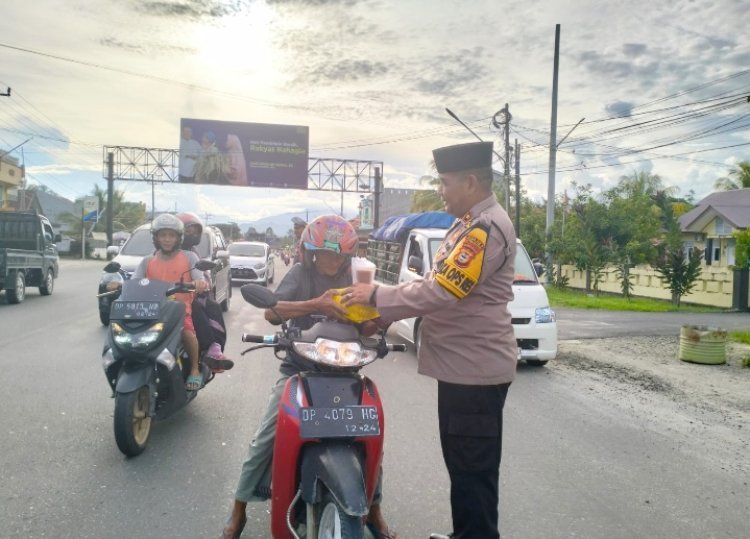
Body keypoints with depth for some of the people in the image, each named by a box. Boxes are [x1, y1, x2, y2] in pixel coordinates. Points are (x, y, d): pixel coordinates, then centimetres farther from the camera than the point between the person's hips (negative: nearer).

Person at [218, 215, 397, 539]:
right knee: (266, 438, -7)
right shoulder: (300, 273, -4)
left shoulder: (352, 280, 4)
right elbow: (272, 313, -20)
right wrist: (314, 305, -37)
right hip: (299, 369, -2)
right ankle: (238, 512, 13)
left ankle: (374, 510, 19)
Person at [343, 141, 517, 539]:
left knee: (474, 470, 0)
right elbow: (434, 284, 17)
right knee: (461, 464, 21)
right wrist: (382, 315, 8)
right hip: (461, 364, 11)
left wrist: (377, 296, -15)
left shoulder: (488, 228, -19)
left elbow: (441, 292, -24)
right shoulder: (468, 224, 15)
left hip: (475, 368, -11)